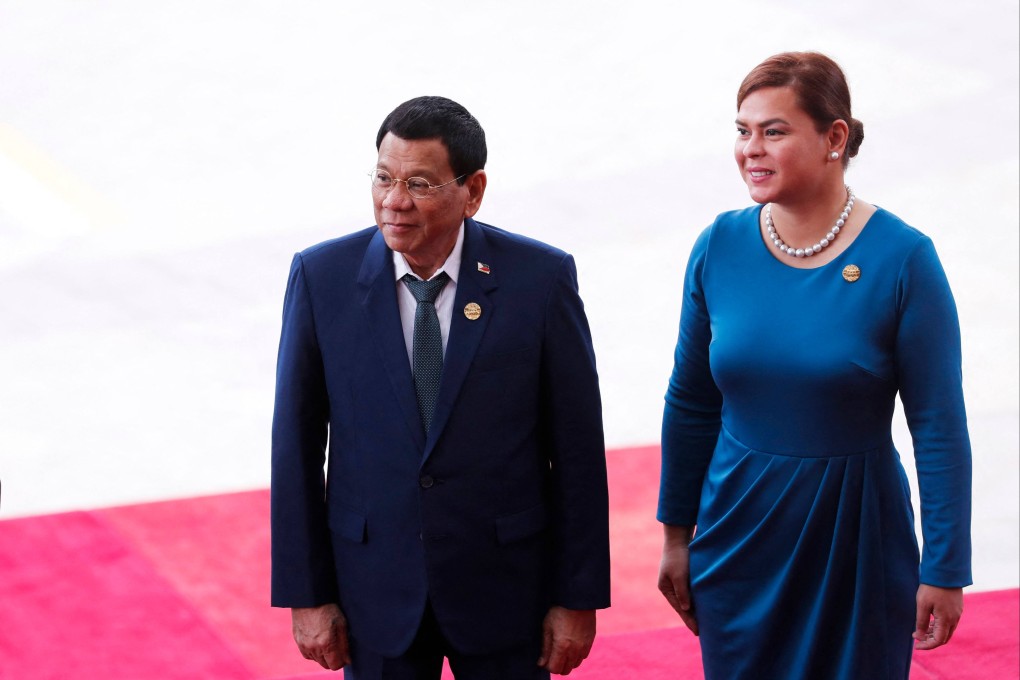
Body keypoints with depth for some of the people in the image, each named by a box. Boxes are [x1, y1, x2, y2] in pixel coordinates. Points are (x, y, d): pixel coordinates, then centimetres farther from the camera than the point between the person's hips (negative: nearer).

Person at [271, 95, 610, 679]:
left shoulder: (540, 278, -11)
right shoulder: (322, 277, -8)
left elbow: (577, 445, -6)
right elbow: (297, 444, -2)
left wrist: (579, 597, -4)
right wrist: (306, 594, -3)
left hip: (504, 582, -1)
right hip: (376, 582, 1)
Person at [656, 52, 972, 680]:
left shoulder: (902, 258, -13)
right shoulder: (719, 247, -3)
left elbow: (940, 428, -10)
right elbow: (691, 404, 7)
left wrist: (945, 570, -9)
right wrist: (676, 534, 11)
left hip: (858, 541, -3)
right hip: (739, 531, 3)